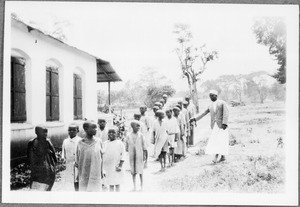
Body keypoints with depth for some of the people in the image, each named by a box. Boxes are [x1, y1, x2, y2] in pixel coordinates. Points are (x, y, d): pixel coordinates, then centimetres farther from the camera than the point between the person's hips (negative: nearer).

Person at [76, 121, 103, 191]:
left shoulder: (98, 141, -1)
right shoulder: (80, 143, -3)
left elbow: (101, 157, 8)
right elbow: (78, 158, 9)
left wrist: (102, 171, 10)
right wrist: (76, 164, -8)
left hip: (96, 176, 0)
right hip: (84, 177, 0)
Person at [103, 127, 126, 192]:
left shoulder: (120, 143, -3)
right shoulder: (105, 143, 5)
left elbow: (123, 155, -3)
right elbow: (102, 155, 8)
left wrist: (120, 166, -11)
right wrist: (103, 169, 5)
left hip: (116, 168, -2)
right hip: (108, 168, 2)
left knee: (117, 184, 4)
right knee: (111, 185, 8)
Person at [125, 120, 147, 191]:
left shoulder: (141, 136, -3)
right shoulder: (129, 136, 0)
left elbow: (144, 146, 0)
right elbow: (127, 147, 10)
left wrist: (144, 155, -2)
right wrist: (128, 152, 8)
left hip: (139, 155, -1)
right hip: (131, 155, 1)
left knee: (140, 171, 2)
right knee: (133, 171, 7)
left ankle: (141, 185, 14)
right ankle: (134, 185, 18)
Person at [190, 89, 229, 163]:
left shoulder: (222, 103, 2)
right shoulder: (210, 106, 17)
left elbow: (225, 114, -7)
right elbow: (203, 113, 15)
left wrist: (224, 123, -18)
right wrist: (195, 118, 4)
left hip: (221, 125, -5)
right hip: (215, 125, 5)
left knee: (221, 140, -8)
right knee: (214, 141, -3)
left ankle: (222, 156, -5)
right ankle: (216, 156, -2)